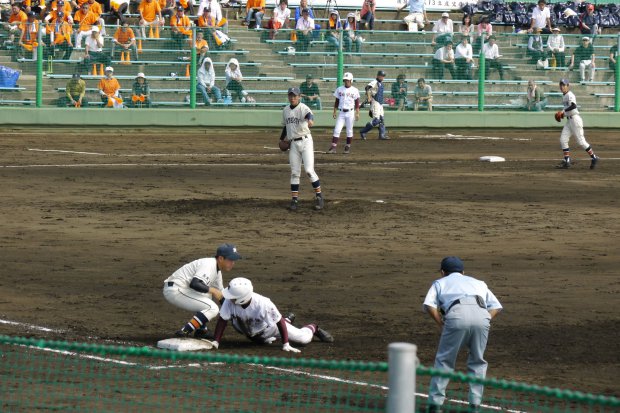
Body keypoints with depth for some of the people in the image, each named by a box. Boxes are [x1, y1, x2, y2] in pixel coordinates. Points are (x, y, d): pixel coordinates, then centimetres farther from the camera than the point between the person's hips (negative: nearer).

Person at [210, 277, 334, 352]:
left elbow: (280, 322, -32)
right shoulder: (229, 302, -37)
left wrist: (286, 344, -31)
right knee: (265, 341, 34)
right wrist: (216, 341, -31)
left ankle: (312, 329, 37)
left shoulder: (263, 304, -43)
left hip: (269, 327, -4)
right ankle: (288, 320, 54)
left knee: (304, 338, 0)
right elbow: (222, 320, -25)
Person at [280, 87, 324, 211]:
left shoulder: (302, 108, -10)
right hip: (293, 144, 5)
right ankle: (294, 199, 8)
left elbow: (309, 114, -34)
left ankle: (319, 195, 1)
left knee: (309, 170, -12)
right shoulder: (285, 110, 10)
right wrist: (282, 139, 15)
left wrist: (310, 120, -56)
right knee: (294, 173, 5)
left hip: (305, 141, -5)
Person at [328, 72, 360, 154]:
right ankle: (333, 147, -9)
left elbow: (357, 103, 1)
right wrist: (335, 112, 4)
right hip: (341, 112, 2)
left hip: (350, 112, -2)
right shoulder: (339, 89, 6)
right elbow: (337, 101, 10)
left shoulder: (354, 90, -1)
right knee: (337, 130, -6)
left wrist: (357, 113, -6)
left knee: (349, 130, 4)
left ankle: (348, 147, 15)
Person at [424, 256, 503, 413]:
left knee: (444, 360, 10)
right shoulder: (478, 283, 39)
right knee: (477, 362, 18)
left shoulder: (440, 282, 30)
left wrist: (441, 324, 15)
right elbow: (496, 306, 26)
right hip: (482, 316, 2)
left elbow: (428, 305, 10)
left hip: (457, 315, -2)